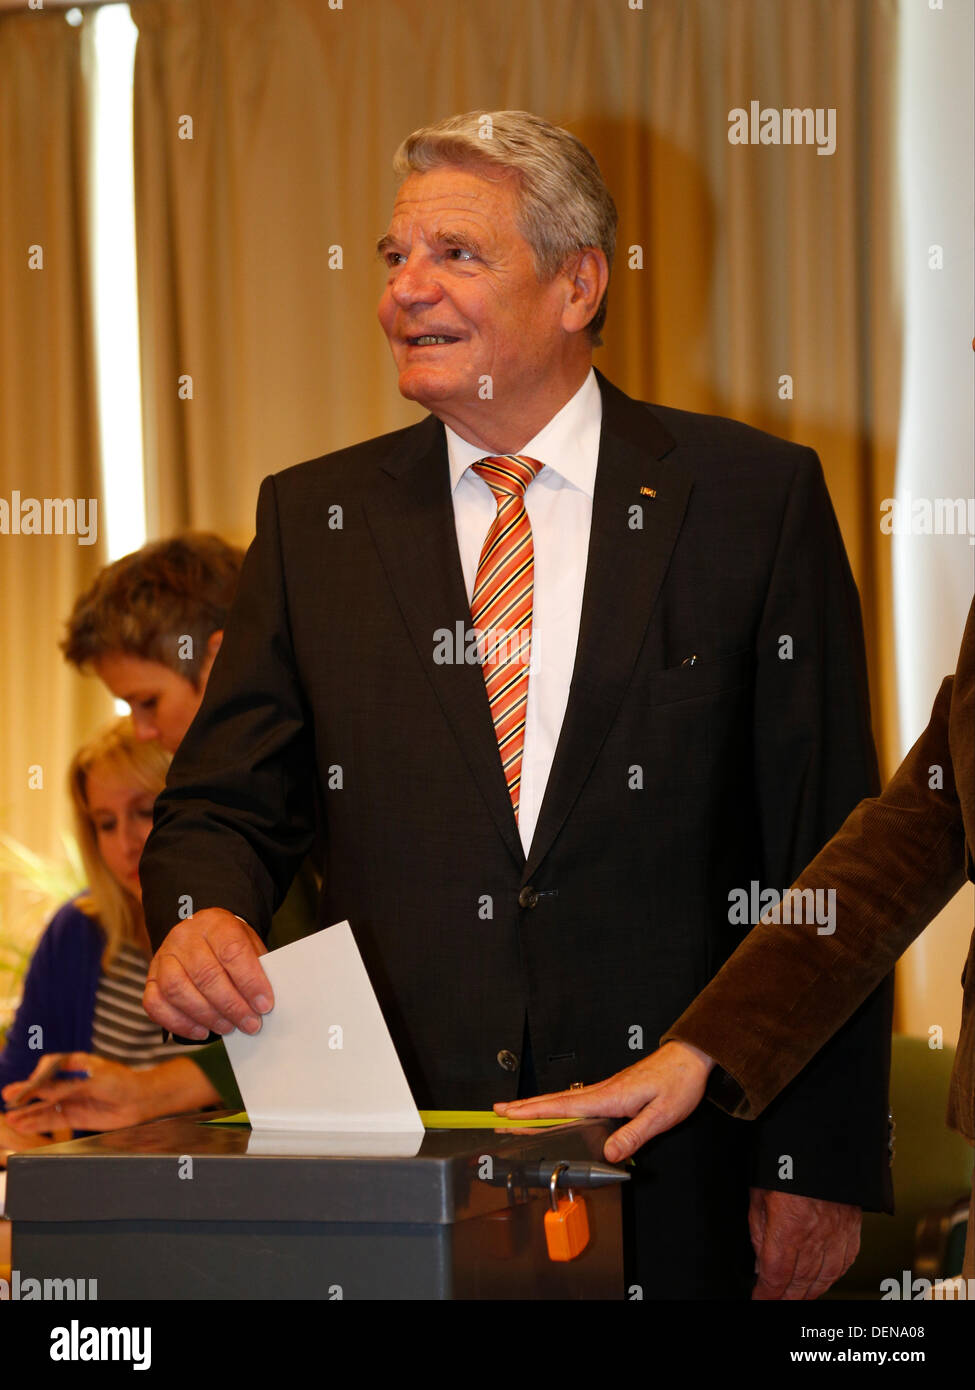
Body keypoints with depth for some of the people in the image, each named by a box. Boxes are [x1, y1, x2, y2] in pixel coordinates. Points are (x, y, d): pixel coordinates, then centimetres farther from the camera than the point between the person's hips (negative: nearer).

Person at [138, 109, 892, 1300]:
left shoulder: (754, 499, 1)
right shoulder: (314, 519, 9)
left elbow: (830, 855, 0)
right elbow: (223, 803, 9)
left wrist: (816, 1164, -5)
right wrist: (206, 913, -16)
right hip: (386, 1159, 2)